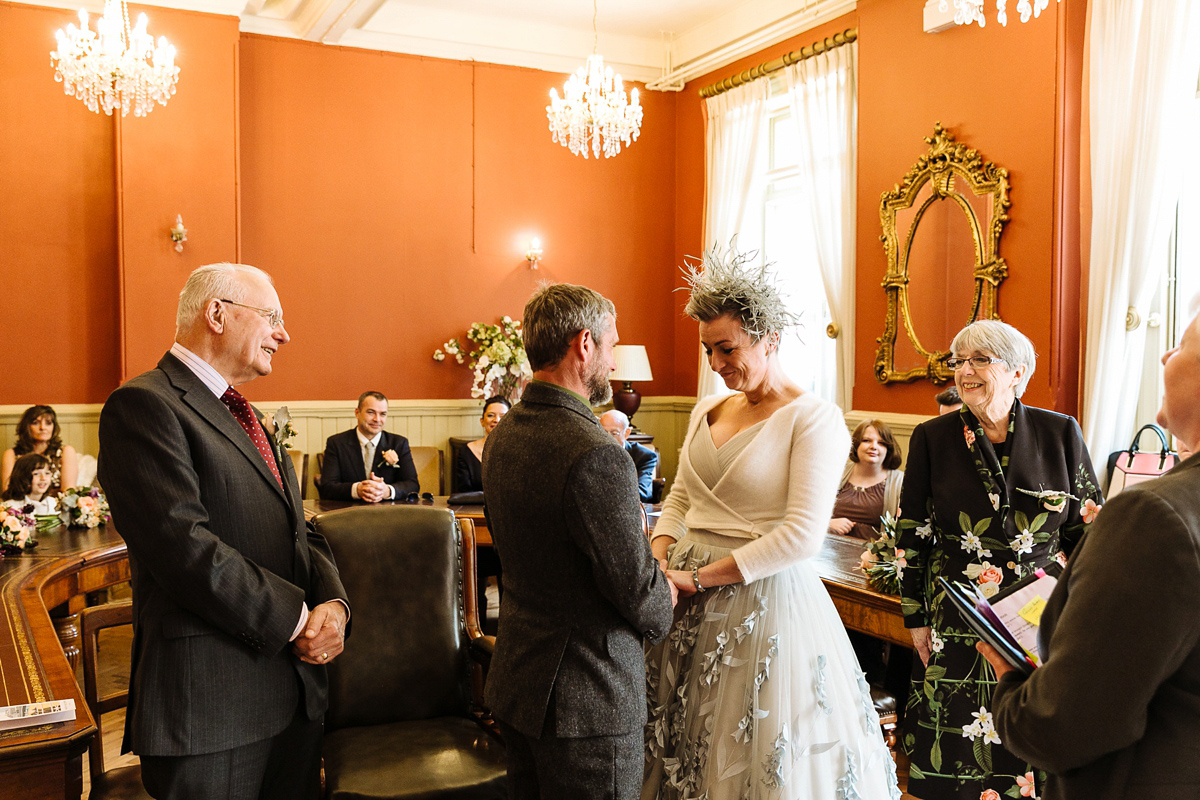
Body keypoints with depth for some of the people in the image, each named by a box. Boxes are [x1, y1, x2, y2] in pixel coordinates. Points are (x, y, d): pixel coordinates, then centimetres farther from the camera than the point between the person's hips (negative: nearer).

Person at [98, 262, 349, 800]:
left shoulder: (245, 417, 18)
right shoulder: (144, 404, -11)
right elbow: (184, 547, -22)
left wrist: (332, 602, -5)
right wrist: (296, 619, -16)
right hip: (211, 702, -8)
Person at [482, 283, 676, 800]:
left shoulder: (500, 436, 3)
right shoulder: (596, 456, -26)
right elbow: (636, 590, -20)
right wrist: (662, 606, 4)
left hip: (515, 678, 9)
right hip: (588, 697, -9)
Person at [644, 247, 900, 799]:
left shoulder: (815, 418, -11)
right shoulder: (707, 411, 10)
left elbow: (802, 535, -18)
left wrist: (699, 576, -18)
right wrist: (659, 565, -4)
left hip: (765, 603, -6)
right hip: (692, 605, 6)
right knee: (685, 743, 14)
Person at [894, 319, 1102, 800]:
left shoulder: (1060, 434, 0)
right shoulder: (932, 438, 0)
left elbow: (1089, 530, 6)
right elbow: (911, 536, 4)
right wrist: (915, 618, 3)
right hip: (956, 623, 0)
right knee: (957, 752, 7)